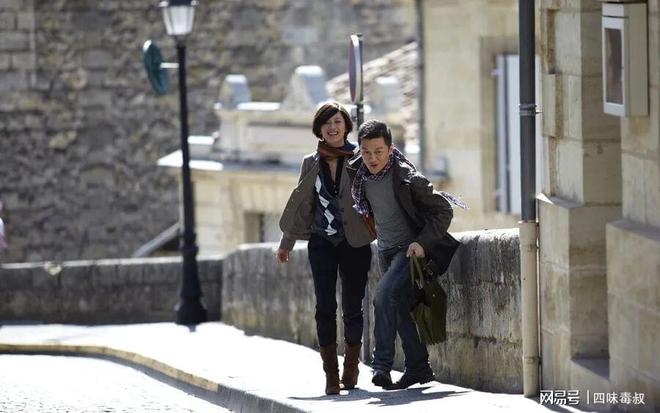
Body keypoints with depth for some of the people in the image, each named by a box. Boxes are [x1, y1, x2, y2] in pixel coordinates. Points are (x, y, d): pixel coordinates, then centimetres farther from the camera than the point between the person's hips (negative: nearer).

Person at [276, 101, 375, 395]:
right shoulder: (311, 163, 7)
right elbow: (301, 203, 17)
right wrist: (287, 242, 23)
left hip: (355, 243, -2)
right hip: (322, 243, 2)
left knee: (352, 307, 2)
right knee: (325, 307, -8)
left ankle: (351, 365, 24)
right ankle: (331, 374, -3)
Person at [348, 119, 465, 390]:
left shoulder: (407, 178, -22)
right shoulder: (358, 174, -5)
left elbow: (443, 210, -15)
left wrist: (423, 242, -24)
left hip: (411, 249, -7)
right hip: (386, 251, 7)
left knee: (384, 296, -24)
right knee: (400, 309, 11)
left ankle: (381, 365, -23)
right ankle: (418, 368, 22)